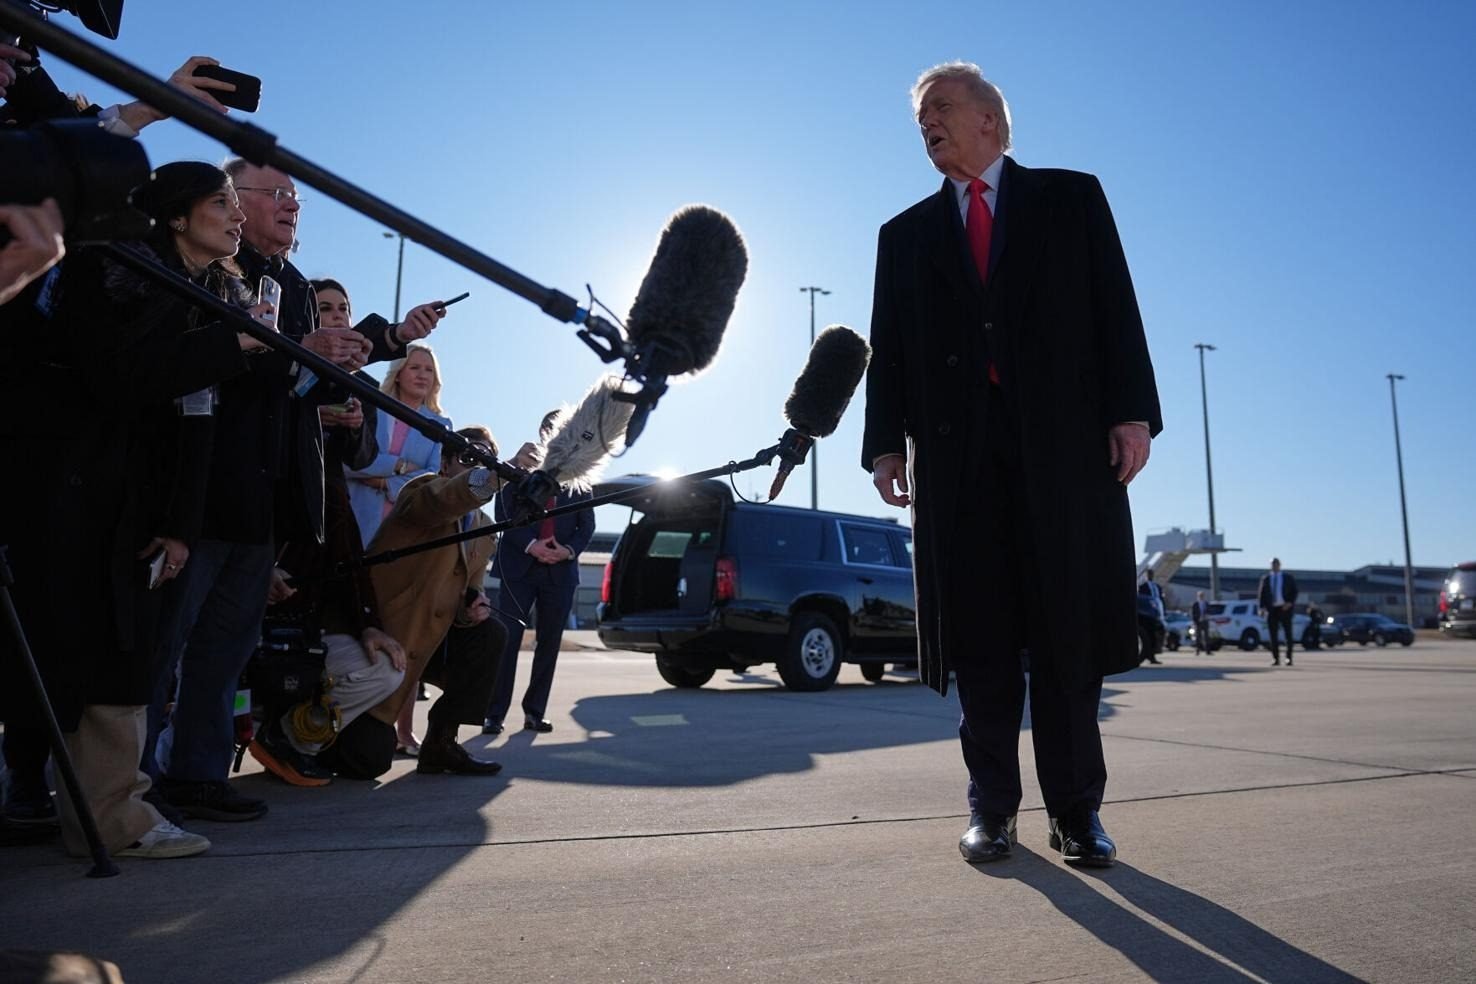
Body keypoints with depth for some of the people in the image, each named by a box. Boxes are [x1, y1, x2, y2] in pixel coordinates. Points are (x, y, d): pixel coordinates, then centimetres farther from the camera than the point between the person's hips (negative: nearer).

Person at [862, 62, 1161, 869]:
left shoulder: (1071, 198, 15)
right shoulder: (906, 234, 19)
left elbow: (1115, 310, 6)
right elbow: (889, 350, 12)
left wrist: (1131, 410, -6)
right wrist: (886, 440, -1)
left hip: (1063, 438, -1)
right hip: (957, 451, 1)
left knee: (1069, 628, 0)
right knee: (980, 636, 1)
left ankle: (1076, 808, 10)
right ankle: (991, 806, 11)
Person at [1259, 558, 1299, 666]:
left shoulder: (1288, 577, 7)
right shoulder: (1265, 578, 9)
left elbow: (1294, 591, 6)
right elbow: (1261, 593, 8)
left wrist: (1290, 603, -9)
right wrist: (1262, 607, -3)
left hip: (1284, 608, -1)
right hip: (1271, 609, 1)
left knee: (1288, 633, -3)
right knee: (1273, 635, 1)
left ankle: (1289, 658, 1)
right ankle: (1276, 659, 4)